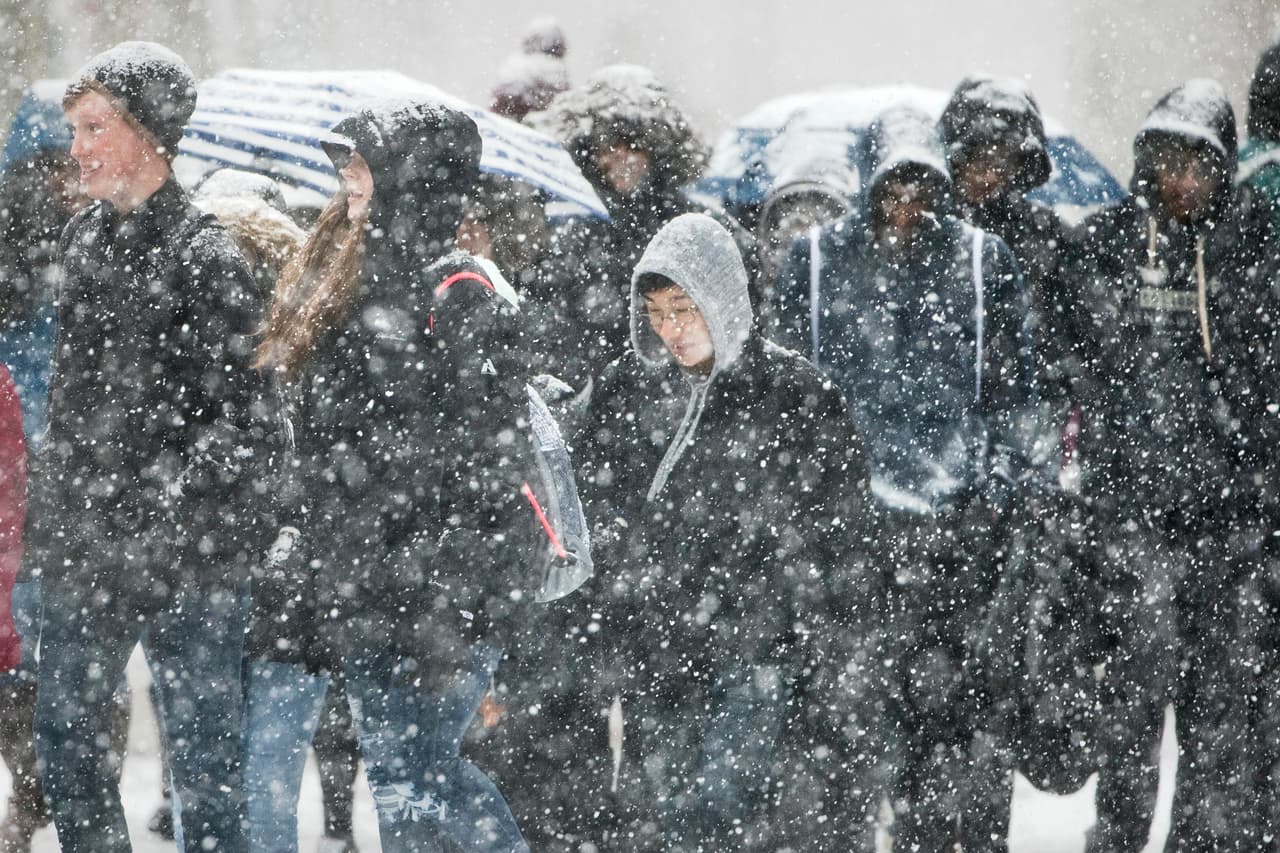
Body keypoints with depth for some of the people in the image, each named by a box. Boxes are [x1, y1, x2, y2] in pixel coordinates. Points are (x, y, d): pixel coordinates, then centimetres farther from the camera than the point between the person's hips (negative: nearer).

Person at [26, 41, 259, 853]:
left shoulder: (205, 255, -11)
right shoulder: (85, 236, 10)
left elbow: (230, 415, -13)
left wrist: (152, 505, -20)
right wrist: (53, 516, 17)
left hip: (186, 560, -7)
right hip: (84, 549, 7)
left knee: (201, 754, -1)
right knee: (65, 733, 12)